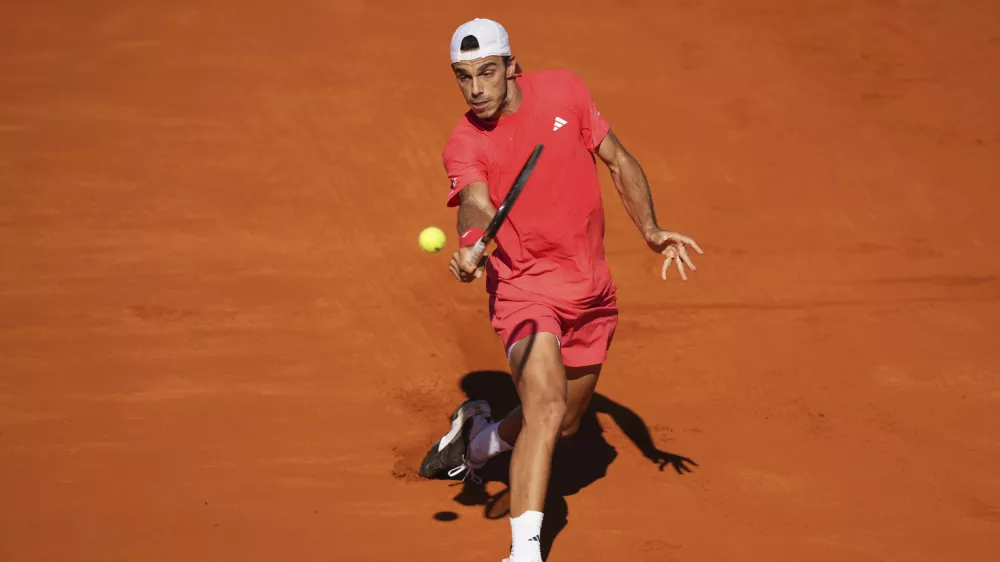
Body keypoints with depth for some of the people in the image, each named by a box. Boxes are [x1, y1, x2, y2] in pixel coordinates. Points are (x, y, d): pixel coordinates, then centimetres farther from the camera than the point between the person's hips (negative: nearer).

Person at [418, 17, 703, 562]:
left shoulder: (563, 90, -4)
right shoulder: (464, 144, -13)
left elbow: (619, 161, 7)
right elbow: (477, 204, -33)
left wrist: (651, 231, -2)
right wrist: (471, 245, -55)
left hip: (592, 291, 5)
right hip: (525, 289, -5)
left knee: (565, 421, 18)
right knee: (545, 405, -28)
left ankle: (479, 437, 48)